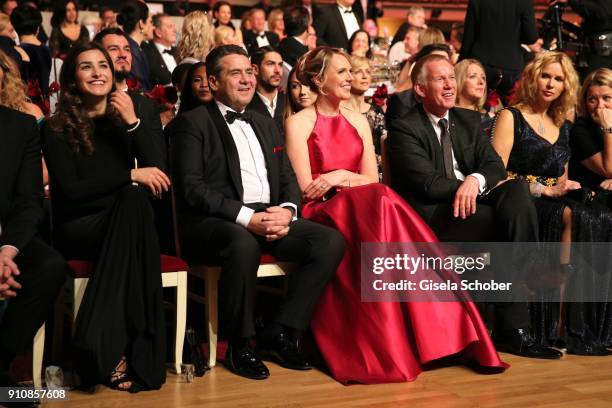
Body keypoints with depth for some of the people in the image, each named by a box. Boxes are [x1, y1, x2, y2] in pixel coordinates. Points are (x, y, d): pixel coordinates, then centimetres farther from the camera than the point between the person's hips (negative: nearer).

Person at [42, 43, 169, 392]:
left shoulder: (125, 119, 11)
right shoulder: (57, 128, 2)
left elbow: (158, 177, -2)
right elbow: (70, 191, -10)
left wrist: (133, 124, -12)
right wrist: (130, 175, -18)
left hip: (123, 222, 3)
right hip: (77, 228, -3)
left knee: (134, 200, -33)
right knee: (133, 198, -32)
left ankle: (104, 344, -35)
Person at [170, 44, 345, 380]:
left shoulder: (265, 124, 25)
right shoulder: (193, 123, 3)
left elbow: (288, 178, 19)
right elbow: (192, 188, -10)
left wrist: (287, 210, -6)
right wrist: (246, 217, -20)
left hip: (271, 218, 6)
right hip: (213, 222, -6)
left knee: (331, 241, -17)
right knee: (244, 244, -39)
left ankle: (279, 334, -10)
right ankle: (239, 346, -17)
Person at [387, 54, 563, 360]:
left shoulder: (469, 120, 19)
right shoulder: (403, 128, -1)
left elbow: (495, 165, 5)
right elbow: (427, 183, -12)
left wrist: (475, 180, -17)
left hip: (472, 202, 6)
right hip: (433, 214, -6)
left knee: (516, 190, -27)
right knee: (516, 218, -28)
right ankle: (513, 325, -17)